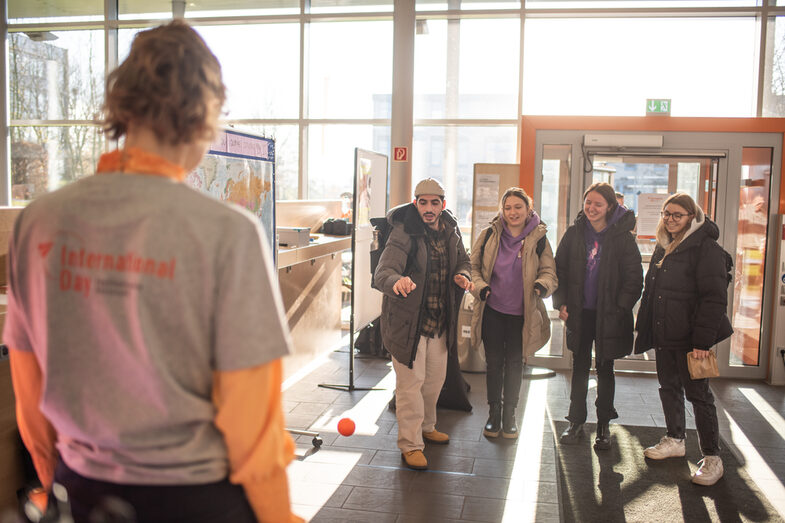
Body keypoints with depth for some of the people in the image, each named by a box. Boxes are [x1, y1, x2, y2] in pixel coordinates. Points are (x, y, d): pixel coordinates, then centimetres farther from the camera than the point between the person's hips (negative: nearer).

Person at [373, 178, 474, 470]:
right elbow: (382, 272, -30)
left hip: (439, 321, 7)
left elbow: (463, 260, 18)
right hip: (407, 320, -7)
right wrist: (396, 281, -53)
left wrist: (463, 275, -6)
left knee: (435, 378, 19)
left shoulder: (451, 231, 3)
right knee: (411, 382, -2)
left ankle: (426, 426, 42)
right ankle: (410, 444, 12)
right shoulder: (403, 233, -18)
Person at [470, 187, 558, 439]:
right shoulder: (489, 234, 0)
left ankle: (509, 414, 27)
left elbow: (549, 272, 1)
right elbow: (473, 266, 6)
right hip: (492, 311, 0)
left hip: (521, 314, 0)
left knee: (514, 364, 11)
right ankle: (494, 412, 25)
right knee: (494, 363, 9)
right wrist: (480, 286, -12)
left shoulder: (538, 239, -2)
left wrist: (542, 285, -21)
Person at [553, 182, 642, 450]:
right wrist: (561, 303, -2)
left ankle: (603, 426, 22)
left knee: (605, 369, 10)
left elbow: (634, 279, -5)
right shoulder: (574, 233, 0)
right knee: (579, 367, 11)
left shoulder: (622, 237, -7)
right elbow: (560, 269, 6)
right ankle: (576, 422, 22)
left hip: (608, 316, -2)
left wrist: (619, 309, -12)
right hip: (579, 314, 2)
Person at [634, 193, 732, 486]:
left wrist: (702, 341, -19)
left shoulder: (705, 247, -12)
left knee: (698, 393, -1)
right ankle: (675, 440, 33)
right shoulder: (663, 247, 13)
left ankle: (712, 458, 9)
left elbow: (714, 298, -16)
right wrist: (645, 325, 15)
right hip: (663, 333, 8)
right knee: (669, 387, 16)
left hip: (689, 336, -7)